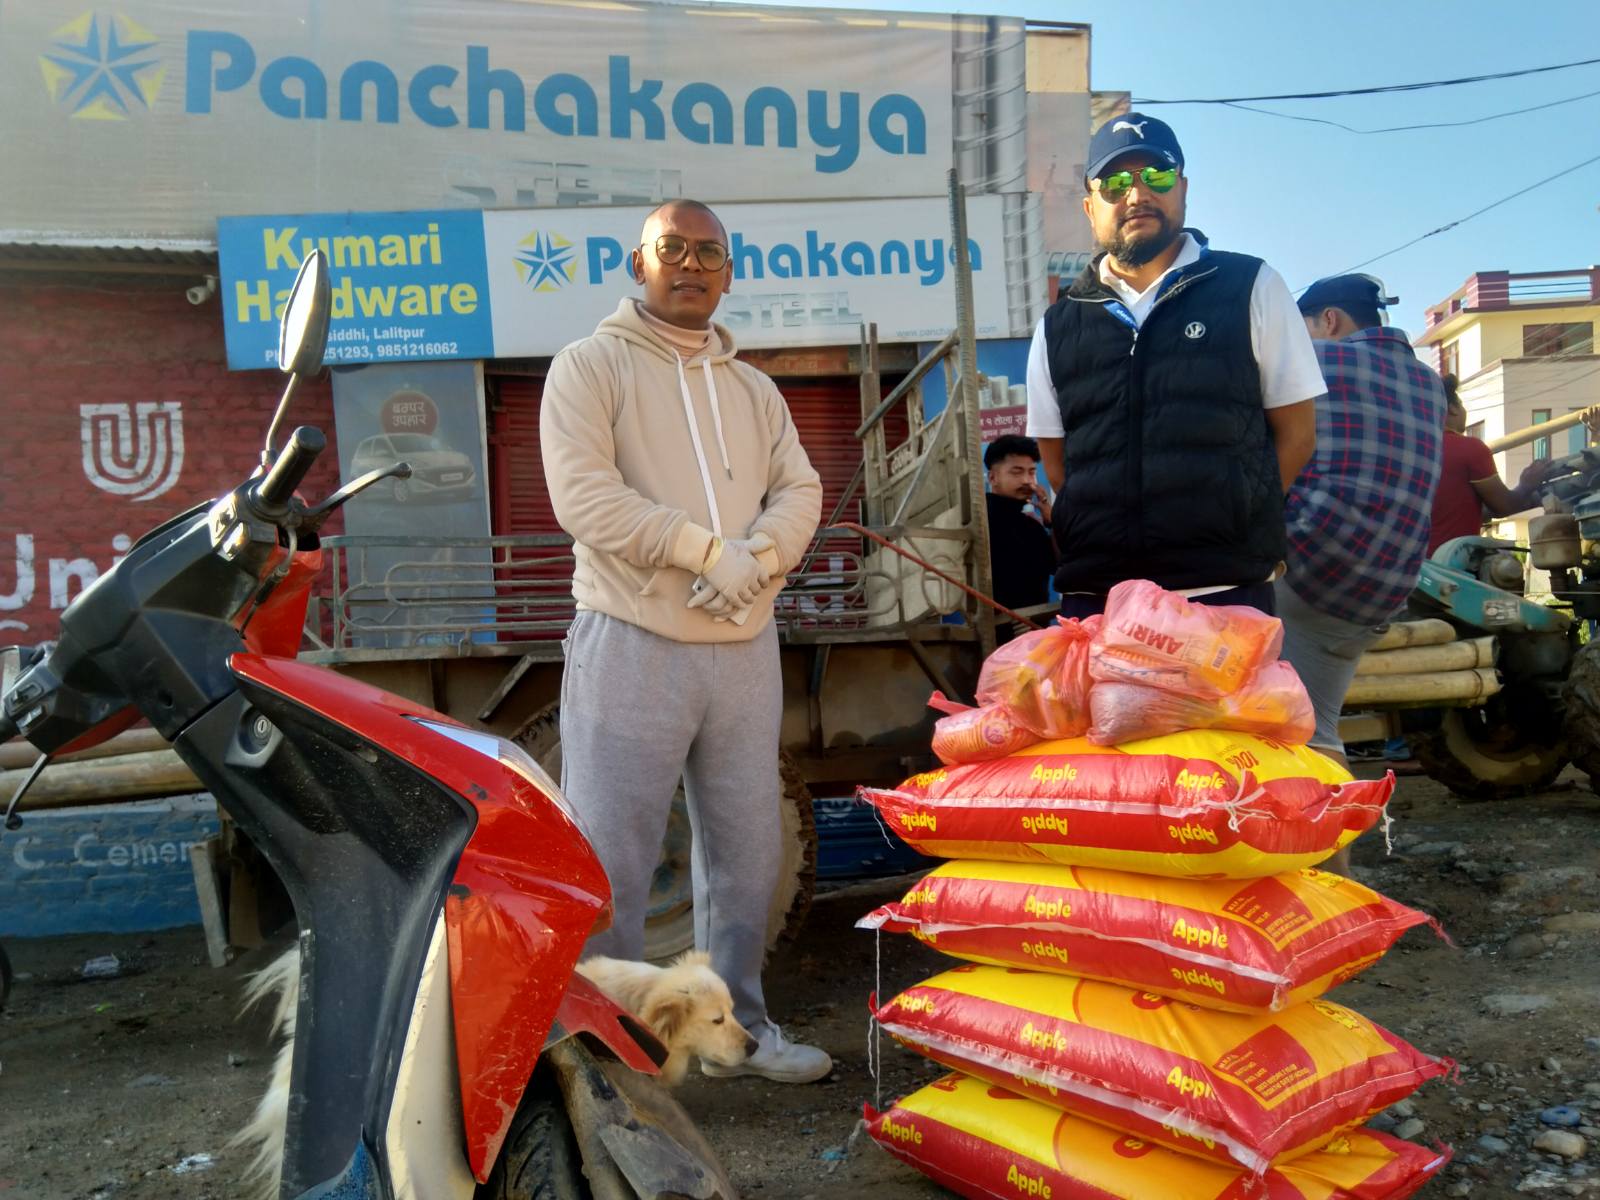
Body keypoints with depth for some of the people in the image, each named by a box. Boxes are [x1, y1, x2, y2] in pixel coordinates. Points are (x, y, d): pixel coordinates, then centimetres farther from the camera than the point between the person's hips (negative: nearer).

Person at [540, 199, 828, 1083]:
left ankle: (735, 1025, 28)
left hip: (744, 648, 6)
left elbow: (799, 491, 8)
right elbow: (583, 494, -12)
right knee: (610, 858, -2)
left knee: (746, 850, 13)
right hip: (631, 646, -5)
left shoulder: (754, 389, 19)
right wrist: (709, 550, -17)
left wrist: (755, 557, -13)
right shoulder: (591, 367, 2)